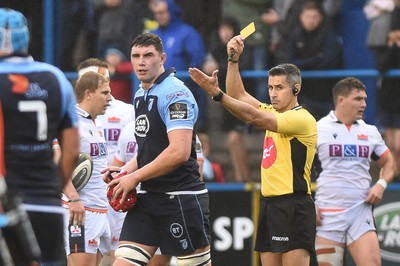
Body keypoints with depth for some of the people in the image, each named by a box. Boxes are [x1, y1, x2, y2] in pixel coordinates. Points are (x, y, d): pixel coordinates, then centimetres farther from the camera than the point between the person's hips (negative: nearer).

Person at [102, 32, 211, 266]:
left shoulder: (175, 93, -13)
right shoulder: (141, 96, 15)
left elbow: (179, 152, -23)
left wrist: (135, 177, -15)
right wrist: (127, 169, 8)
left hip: (181, 197, -8)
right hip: (147, 197, 8)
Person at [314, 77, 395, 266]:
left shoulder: (370, 132, 12)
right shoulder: (318, 129, 0)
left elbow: (388, 163, 23)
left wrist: (381, 184, 1)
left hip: (361, 212, 3)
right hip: (327, 213, -3)